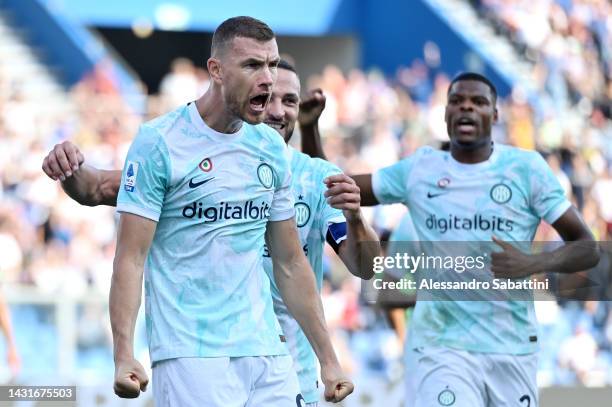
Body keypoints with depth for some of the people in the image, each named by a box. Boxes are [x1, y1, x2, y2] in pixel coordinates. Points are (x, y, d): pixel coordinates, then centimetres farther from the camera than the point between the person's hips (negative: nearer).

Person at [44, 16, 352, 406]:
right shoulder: (160, 142, -6)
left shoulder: (272, 148, 11)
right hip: (190, 356, -5)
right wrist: (124, 355, -19)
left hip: (267, 354, 5)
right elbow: (130, 259, -9)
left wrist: (328, 359, 13)